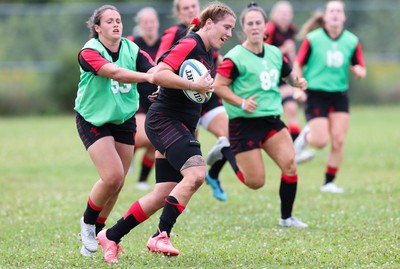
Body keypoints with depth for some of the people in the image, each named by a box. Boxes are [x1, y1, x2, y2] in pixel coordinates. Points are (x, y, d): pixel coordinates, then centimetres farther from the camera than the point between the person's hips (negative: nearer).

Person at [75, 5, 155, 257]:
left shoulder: (132, 50, -4)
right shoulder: (89, 52, -18)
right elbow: (115, 72, -36)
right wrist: (147, 76, -49)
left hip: (124, 120, 5)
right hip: (93, 120, -5)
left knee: (118, 183, 5)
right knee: (113, 176, -17)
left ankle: (96, 231, 25)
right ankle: (88, 223, 9)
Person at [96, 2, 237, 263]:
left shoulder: (207, 55, 16)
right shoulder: (189, 45, -13)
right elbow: (158, 74, -24)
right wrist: (194, 85, -25)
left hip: (181, 127, 10)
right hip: (165, 121, -10)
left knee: (163, 196, 7)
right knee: (196, 173, -28)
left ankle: (110, 237, 18)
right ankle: (161, 236, -23)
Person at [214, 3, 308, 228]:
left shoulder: (275, 53, 8)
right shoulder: (235, 58, -11)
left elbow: (289, 75, 23)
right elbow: (219, 85, -11)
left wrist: (297, 81, 0)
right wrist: (241, 103, -23)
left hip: (271, 119, 5)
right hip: (245, 123, -5)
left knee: (290, 164, -13)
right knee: (256, 182, -6)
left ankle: (287, 217, 2)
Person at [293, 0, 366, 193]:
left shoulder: (352, 41, 2)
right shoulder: (312, 39, -6)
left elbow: (361, 70, 7)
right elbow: (298, 65, 0)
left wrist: (358, 71, -16)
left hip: (339, 95, 3)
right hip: (316, 95, -3)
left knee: (338, 141, -6)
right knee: (321, 142, -12)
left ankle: (329, 182, 8)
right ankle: (305, 136, 24)